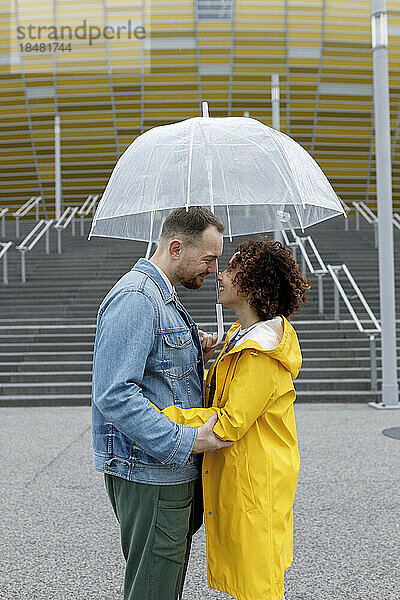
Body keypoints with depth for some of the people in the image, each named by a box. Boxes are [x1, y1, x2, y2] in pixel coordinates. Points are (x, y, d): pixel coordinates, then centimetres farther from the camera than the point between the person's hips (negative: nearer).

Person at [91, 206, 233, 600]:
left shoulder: (163, 297, 17)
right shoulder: (135, 297, -18)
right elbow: (114, 394, -26)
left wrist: (194, 349, 10)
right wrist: (185, 442, -26)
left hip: (171, 467, 10)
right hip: (147, 471, -10)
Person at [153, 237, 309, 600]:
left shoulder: (261, 352, -23)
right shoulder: (242, 337, 9)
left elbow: (229, 423, -25)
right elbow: (217, 393, 19)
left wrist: (162, 416, -25)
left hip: (256, 484, -10)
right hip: (237, 475, 10)